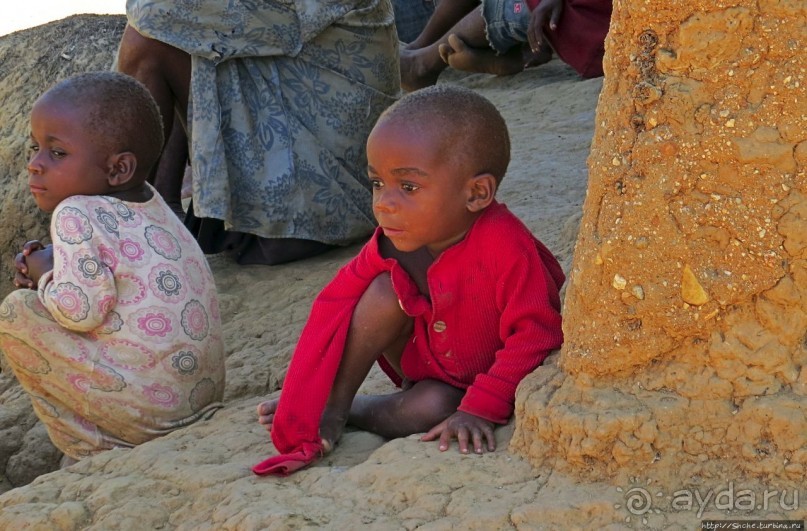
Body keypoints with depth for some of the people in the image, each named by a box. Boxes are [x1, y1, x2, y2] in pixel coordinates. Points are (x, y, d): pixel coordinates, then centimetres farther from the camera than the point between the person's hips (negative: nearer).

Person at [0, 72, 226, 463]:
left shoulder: (77, 215, -15)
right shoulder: (150, 206, 11)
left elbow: (81, 309, -22)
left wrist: (44, 276, -3)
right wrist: (52, 270, 5)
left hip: (148, 409, -9)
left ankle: (91, 451, 2)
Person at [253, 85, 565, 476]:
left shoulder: (506, 248, -35)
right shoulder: (394, 242, -16)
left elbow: (534, 336, -34)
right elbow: (337, 302, -12)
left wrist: (480, 408, -38)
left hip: (483, 380, -4)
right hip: (425, 362, 4)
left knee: (433, 407, -34)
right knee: (385, 291, -21)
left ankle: (358, 411, -6)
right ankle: (331, 406, -13)